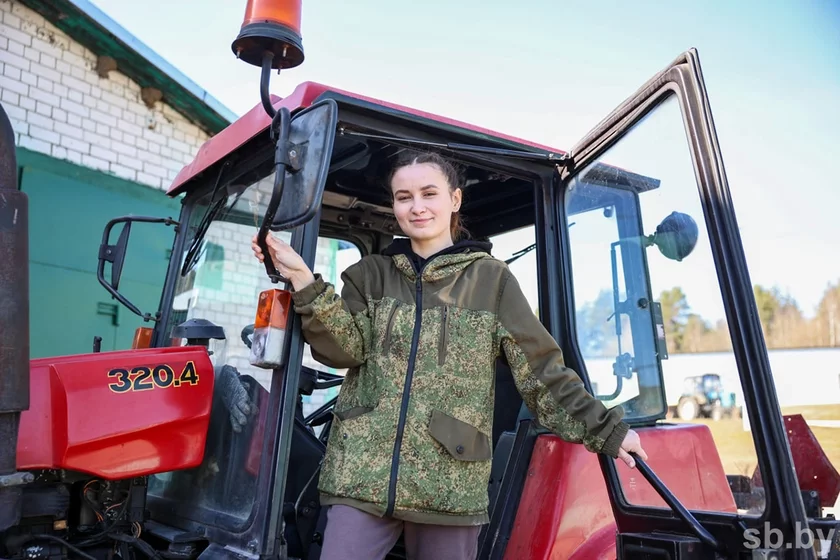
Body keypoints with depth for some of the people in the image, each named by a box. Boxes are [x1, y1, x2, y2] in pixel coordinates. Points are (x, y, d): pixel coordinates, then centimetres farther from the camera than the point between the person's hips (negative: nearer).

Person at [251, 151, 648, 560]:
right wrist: (303, 281, -14)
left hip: (450, 486, -1)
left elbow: (541, 372, 4)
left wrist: (607, 430, 1)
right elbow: (344, 348, -2)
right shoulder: (372, 274, 11)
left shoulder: (492, 279, 5)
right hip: (361, 476, 1)